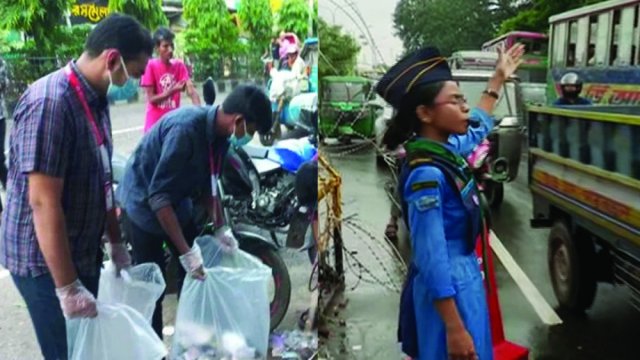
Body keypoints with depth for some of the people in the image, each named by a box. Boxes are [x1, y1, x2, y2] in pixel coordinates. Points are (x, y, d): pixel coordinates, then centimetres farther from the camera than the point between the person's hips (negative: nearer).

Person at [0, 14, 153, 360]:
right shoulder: (50, 103, -24)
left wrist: (116, 244, 14)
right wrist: (67, 288, -24)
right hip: (46, 263, -8)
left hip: (83, 253, 8)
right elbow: (44, 203, -26)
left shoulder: (95, 99, 5)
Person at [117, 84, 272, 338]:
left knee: (197, 273, 12)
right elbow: (157, 196, -33)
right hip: (144, 205, -8)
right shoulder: (186, 128, -34)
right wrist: (185, 252, -32)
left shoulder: (219, 132, -8)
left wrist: (220, 228, 3)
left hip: (176, 202, 8)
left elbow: (209, 182, 8)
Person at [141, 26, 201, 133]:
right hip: (155, 122, -3)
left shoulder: (179, 65, 2)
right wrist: (173, 90, -22)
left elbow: (191, 90, -9)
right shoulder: (151, 65, -8)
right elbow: (151, 98, -9)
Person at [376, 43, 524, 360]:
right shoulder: (426, 174, -26)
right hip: (447, 285, -9)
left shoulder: (447, 150, 1)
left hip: (464, 275, 9)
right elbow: (431, 258, -26)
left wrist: (499, 77, 31)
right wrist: (455, 329, -25)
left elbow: (478, 125, 25)